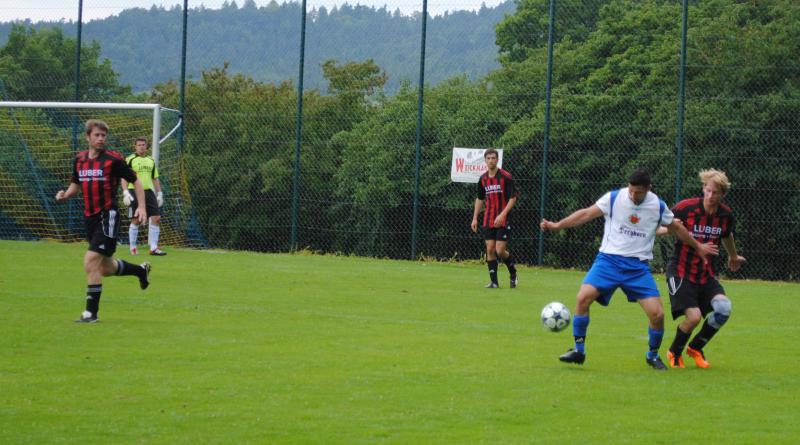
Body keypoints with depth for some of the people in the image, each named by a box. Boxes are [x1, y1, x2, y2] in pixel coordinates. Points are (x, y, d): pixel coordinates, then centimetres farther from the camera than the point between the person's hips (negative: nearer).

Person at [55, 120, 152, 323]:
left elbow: (135, 181, -1)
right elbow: (76, 184, 23)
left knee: (91, 261, -18)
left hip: (108, 216, -7)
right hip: (90, 217, 7)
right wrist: (65, 194, 2)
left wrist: (142, 207, -11)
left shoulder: (113, 159, -9)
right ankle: (141, 270, 45)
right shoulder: (79, 160, 7)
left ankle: (91, 311, -11)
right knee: (106, 268, 17)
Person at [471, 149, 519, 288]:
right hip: (488, 221, 5)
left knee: (500, 251, -9)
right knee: (490, 250, -1)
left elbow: (513, 198, -10)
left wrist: (502, 215, -20)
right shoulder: (483, 179, 8)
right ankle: (494, 281, 5)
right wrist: (475, 218, 15)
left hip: (503, 221, -5)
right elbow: (480, 198, 20)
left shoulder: (506, 177, -9)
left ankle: (513, 274, 17)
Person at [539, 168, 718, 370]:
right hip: (609, 260, -1)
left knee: (657, 314, -10)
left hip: (638, 267, 1)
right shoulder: (614, 198, -4)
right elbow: (586, 214, -2)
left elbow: (676, 228, 17)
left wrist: (698, 247, 28)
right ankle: (579, 350, -7)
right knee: (583, 297, -23)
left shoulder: (658, 206, 1)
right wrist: (557, 225, -9)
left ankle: (653, 355, 18)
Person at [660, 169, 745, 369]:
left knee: (724, 307, -19)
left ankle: (695, 348, 6)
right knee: (694, 316, -20)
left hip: (707, 273, 5)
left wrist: (733, 256, 38)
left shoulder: (725, 215, -2)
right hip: (681, 271, -5)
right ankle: (674, 353, 12)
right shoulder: (685, 208, -15)